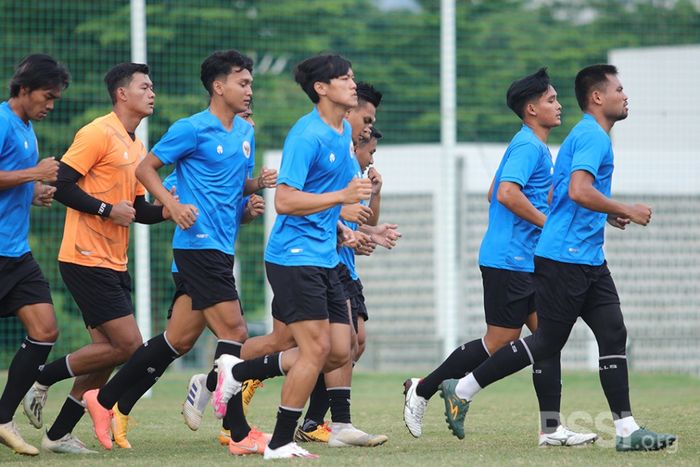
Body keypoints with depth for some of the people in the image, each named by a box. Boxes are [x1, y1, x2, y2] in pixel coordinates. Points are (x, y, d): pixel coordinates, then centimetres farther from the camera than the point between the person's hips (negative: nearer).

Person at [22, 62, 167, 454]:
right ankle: (42, 380, 0)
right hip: (87, 259, -9)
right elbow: (62, 185, -15)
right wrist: (108, 209, -19)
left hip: (114, 264, 9)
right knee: (128, 344, -13)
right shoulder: (97, 134, -10)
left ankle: (59, 433, 12)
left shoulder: (137, 147, 17)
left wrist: (168, 210, 2)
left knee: (107, 353, 5)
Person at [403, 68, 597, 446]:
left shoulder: (534, 146, 18)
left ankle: (551, 428, -1)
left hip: (527, 262, 10)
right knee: (499, 343, -4)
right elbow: (507, 193, -27)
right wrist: (547, 223, -19)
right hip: (509, 260, -10)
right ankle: (422, 390, 10)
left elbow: (497, 193, 26)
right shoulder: (528, 146, -14)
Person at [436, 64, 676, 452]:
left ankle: (626, 430, -4)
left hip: (588, 260, 10)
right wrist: (626, 211, -18)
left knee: (613, 334, 0)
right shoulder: (591, 136, -13)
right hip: (564, 258, -10)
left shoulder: (591, 136, 20)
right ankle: (463, 390, 7)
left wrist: (608, 215, 19)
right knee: (547, 342, -4)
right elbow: (579, 191, -27)